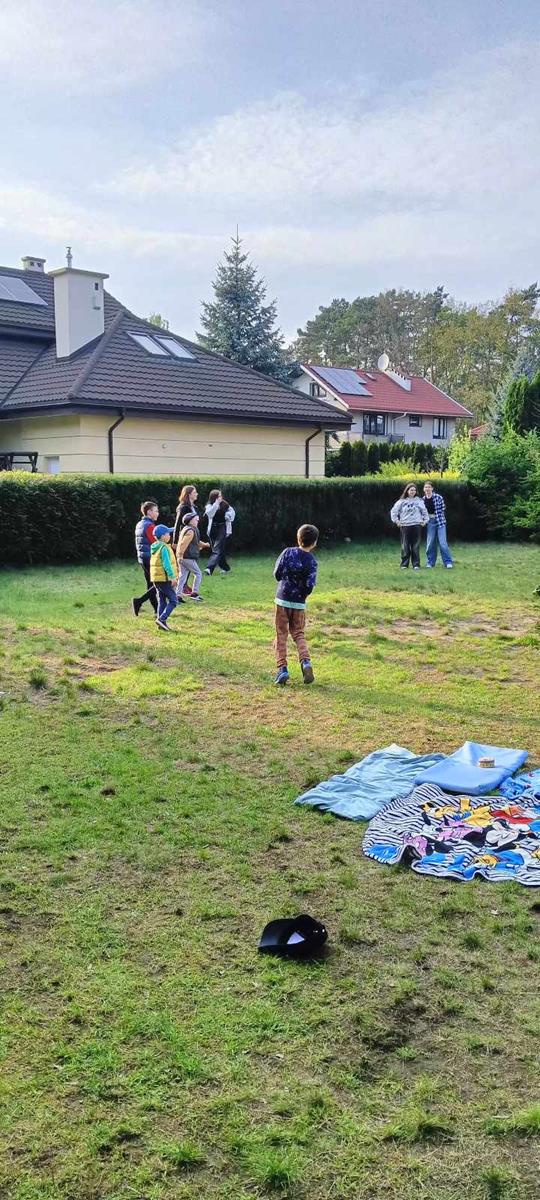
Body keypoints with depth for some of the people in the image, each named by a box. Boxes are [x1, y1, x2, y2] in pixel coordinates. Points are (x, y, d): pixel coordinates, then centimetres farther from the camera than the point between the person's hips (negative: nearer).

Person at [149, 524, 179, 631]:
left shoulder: (154, 547, 12)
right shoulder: (164, 547, -16)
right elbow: (166, 564, -22)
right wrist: (173, 577, -24)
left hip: (156, 578, 9)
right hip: (164, 578, -9)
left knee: (162, 601, 13)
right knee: (173, 601, -5)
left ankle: (162, 624, 14)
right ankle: (162, 619, -14)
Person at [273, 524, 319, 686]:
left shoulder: (288, 552, -6)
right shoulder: (312, 561, -6)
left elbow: (277, 574, -8)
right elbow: (310, 585, -13)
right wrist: (302, 596, 7)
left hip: (282, 599, -1)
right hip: (299, 603, 1)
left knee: (281, 634, 7)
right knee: (298, 633, 15)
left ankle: (282, 669, 0)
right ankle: (305, 662, -7)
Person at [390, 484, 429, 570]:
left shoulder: (419, 500, 7)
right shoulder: (402, 501, 3)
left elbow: (424, 511, 14)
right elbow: (394, 511, 5)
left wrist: (425, 520, 8)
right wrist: (396, 521, 0)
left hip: (416, 525, 1)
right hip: (405, 526, -1)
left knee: (415, 546, 2)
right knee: (405, 546, 1)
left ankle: (416, 564, 7)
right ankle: (404, 564, 9)